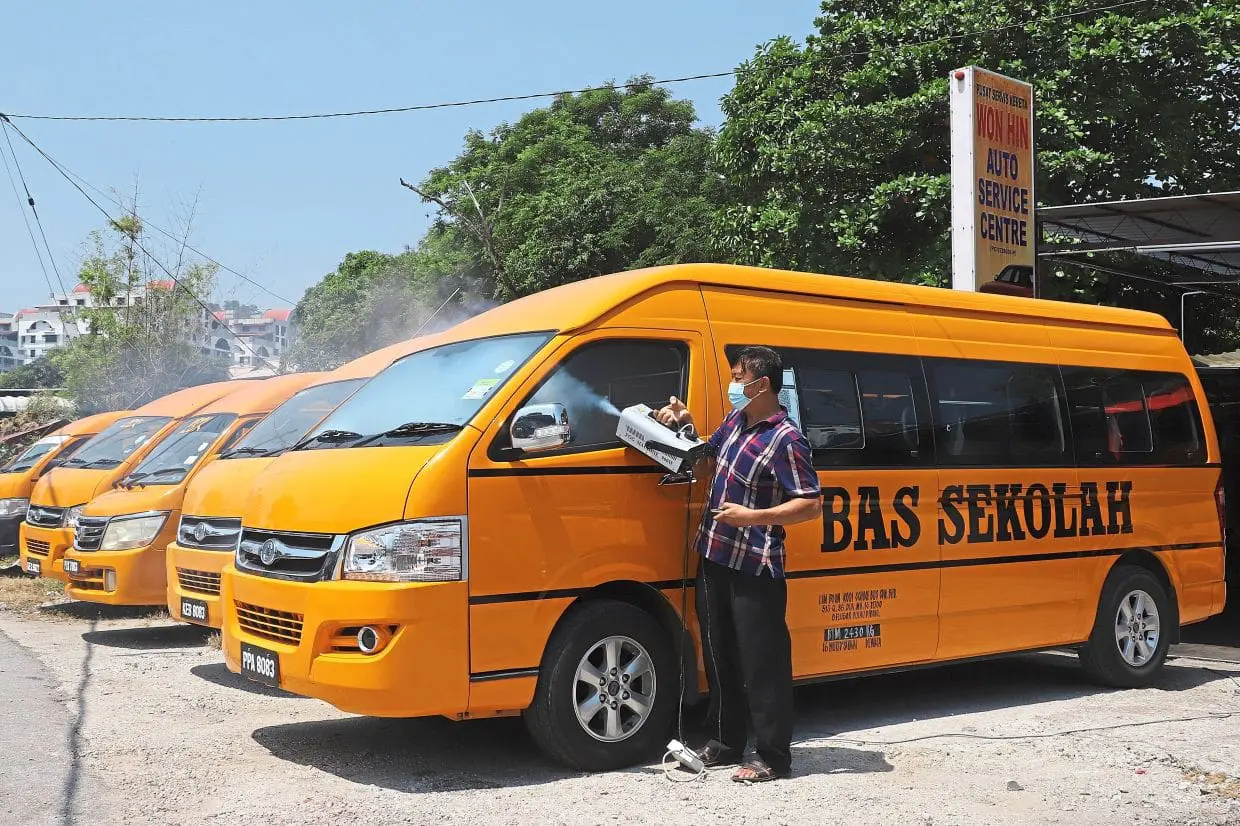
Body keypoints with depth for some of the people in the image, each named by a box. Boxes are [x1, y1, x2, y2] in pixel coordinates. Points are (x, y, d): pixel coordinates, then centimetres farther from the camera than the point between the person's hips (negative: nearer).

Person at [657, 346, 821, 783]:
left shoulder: (785, 440, -16)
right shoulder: (735, 419, 10)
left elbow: (812, 504, -18)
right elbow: (710, 452, 28)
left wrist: (754, 516, -25)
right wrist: (684, 425, 10)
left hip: (755, 569, -9)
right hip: (715, 558, 9)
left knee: (761, 665, -1)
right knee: (720, 657, 17)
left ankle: (773, 758, 9)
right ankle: (725, 743, 30)